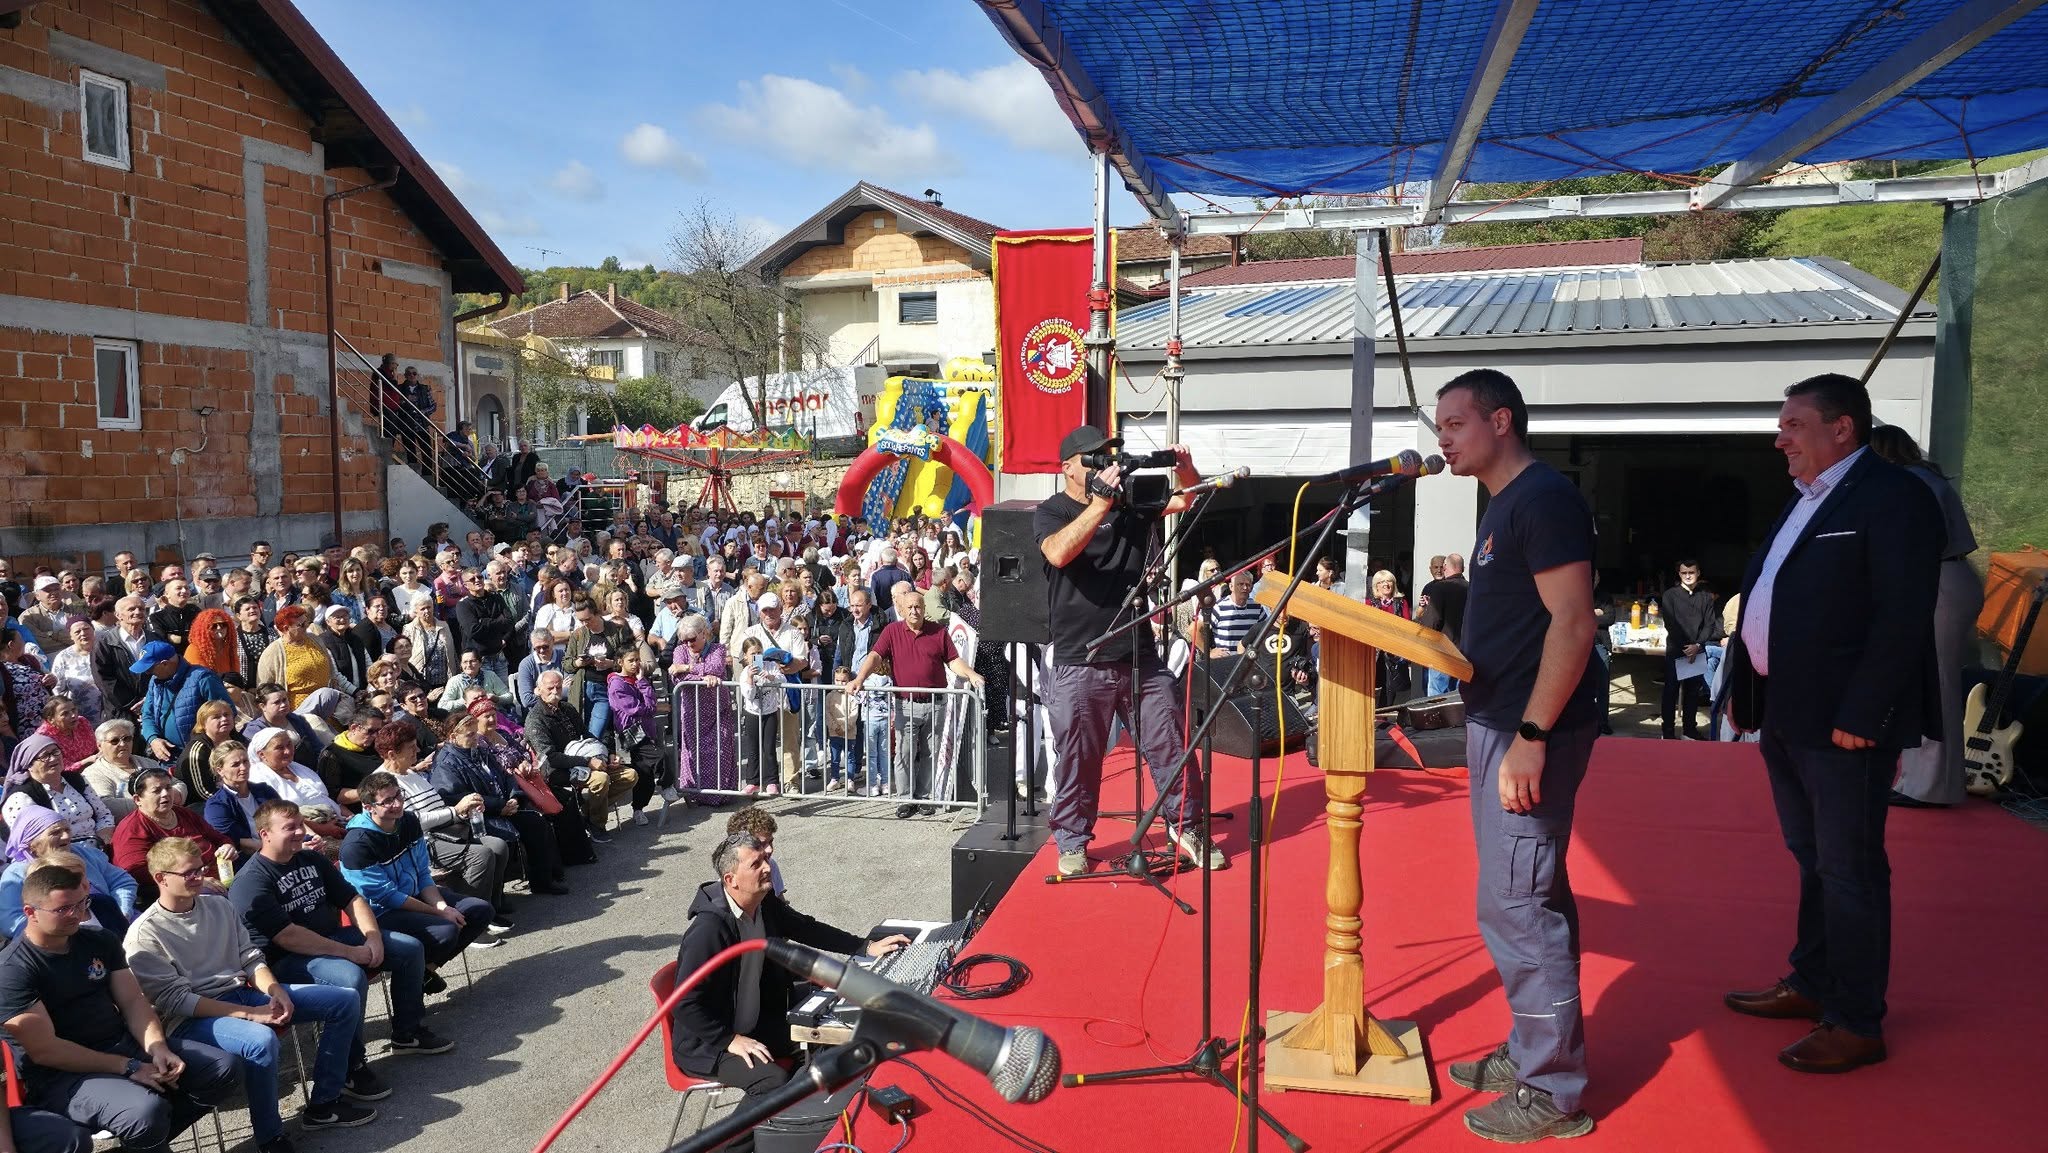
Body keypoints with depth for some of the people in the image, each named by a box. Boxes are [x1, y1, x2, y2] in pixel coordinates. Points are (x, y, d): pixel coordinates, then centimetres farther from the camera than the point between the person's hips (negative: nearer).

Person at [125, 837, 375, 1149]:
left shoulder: (219, 905, 8)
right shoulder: (144, 935, -12)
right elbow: (175, 1001, -17)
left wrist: (275, 991, -11)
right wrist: (249, 1014, -22)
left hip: (243, 993, 7)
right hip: (192, 1019, -7)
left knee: (345, 1001, -1)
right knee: (262, 1040, -39)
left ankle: (323, 1104, 7)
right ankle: (270, 1139, -17)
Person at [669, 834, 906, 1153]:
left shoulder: (766, 903, -5)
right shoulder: (709, 929, -29)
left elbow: (806, 929, 11)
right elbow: (686, 1004, -27)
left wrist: (867, 947, 5)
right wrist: (731, 1041, -23)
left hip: (758, 1020, 8)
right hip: (709, 1043, -8)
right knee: (773, 1081, -28)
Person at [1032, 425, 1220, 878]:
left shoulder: (1131, 498, 10)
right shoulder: (1050, 512, -1)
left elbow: (1189, 498, 8)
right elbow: (1059, 553, -22)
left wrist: (1184, 468, -13)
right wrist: (1101, 501, -24)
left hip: (1141, 658, 4)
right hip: (1079, 666, -3)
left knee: (1171, 746, 9)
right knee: (1077, 759, 5)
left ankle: (1186, 828, 25)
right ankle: (1072, 842, 21)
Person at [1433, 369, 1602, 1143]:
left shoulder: (1544, 498, -14)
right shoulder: (1504, 504, 15)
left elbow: (1572, 624, -21)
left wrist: (1530, 738, -24)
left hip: (1529, 733, -10)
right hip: (1499, 725, 10)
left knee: (1517, 904, -5)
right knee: (1524, 898, 16)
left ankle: (1552, 1091, 7)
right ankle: (1532, 1051, 29)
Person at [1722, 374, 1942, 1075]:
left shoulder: (1894, 497, -12)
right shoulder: (1806, 500, 16)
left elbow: (1903, 619, -19)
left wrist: (1859, 717, -21)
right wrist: (1744, 689, 12)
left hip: (1844, 722, -9)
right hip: (1787, 716, 9)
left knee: (1849, 870, 1)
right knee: (1813, 858, 19)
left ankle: (1859, 1024, 12)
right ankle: (1812, 984, 33)